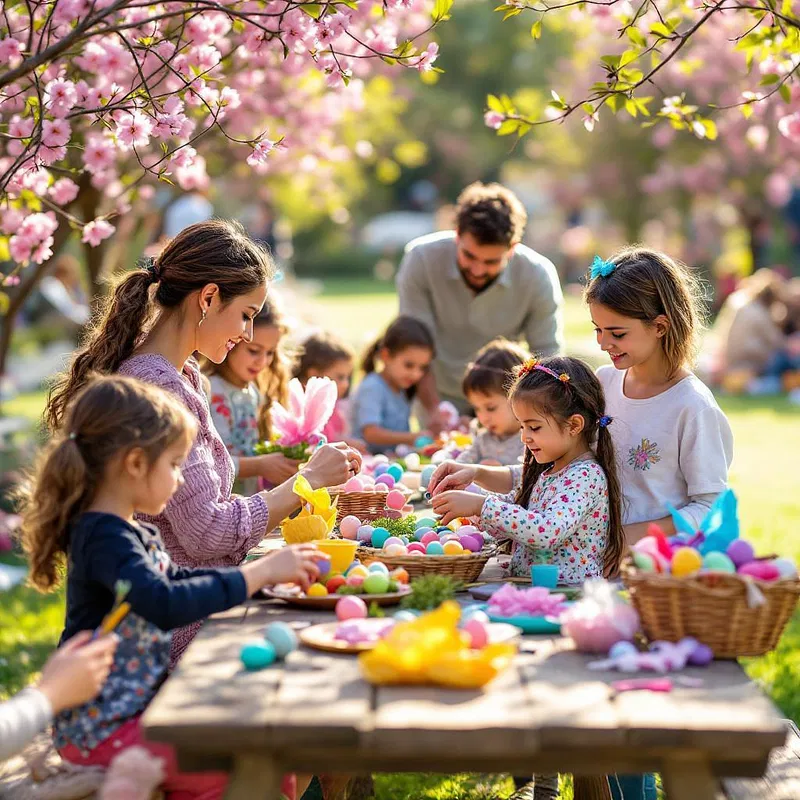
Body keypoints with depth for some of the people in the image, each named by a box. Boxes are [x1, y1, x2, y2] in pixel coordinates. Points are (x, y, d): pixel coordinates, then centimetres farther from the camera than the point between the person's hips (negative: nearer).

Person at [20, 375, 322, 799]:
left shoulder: (134, 531, 10)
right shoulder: (104, 537, -21)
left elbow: (175, 578, 27)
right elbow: (165, 603, -36)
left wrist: (268, 572, 15)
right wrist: (259, 573, -29)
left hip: (139, 702, 10)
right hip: (103, 727, -10)